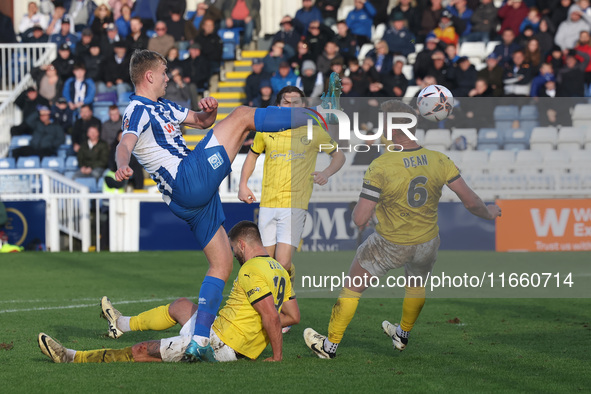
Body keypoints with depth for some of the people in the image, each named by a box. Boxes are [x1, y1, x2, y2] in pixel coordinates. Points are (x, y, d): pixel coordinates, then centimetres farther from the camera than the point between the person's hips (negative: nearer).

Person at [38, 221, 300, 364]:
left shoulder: (251, 270, -19)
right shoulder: (279, 270, 10)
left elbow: (271, 315, -28)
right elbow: (293, 316, 15)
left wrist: (277, 356, -23)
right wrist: (253, 328, 12)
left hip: (220, 344, -9)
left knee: (141, 351, -1)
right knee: (181, 306, 31)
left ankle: (72, 358, 6)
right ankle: (123, 324, 53)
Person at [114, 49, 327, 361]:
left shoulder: (162, 107, 24)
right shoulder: (137, 110, -7)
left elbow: (201, 121, 32)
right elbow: (126, 144, -26)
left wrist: (209, 111, 6)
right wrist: (122, 167, -49)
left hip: (195, 197, 10)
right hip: (190, 180, -10)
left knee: (222, 261, 11)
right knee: (242, 116, -6)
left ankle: (199, 341, 6)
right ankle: (319, 116, 4)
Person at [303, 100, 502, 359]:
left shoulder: (380, 167, -26)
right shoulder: (439, 161, -15)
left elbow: (360, 219, -25)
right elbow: (470, 201, -8)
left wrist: (357, 209, -1)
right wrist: (489, 212, 14)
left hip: (391, 245, -4)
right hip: (427, 243, 4)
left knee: (352, 287, 18)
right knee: (417, 284, 35)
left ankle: (330, 345, 30)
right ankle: (403, 335, 54)